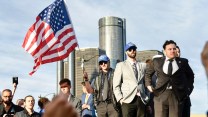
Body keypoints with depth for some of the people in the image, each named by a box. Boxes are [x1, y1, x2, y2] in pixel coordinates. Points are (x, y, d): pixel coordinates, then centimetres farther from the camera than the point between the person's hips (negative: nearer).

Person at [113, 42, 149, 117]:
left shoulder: (143, 65, 17)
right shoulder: (121, 65, 9)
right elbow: (116, 85, 3)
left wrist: (146, 97, 9)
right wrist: (120, 99, -7)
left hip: (141, 100, 3)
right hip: (128, 100, -3)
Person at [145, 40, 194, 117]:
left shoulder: (183, 62, 9)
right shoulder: (157, 61, 9)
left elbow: (190, 75, 24)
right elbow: (148, 73, 24)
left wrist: (189, 88, 14)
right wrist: (148, 85, 11)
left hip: (177, 96, 0)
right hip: (160, 95, 0)